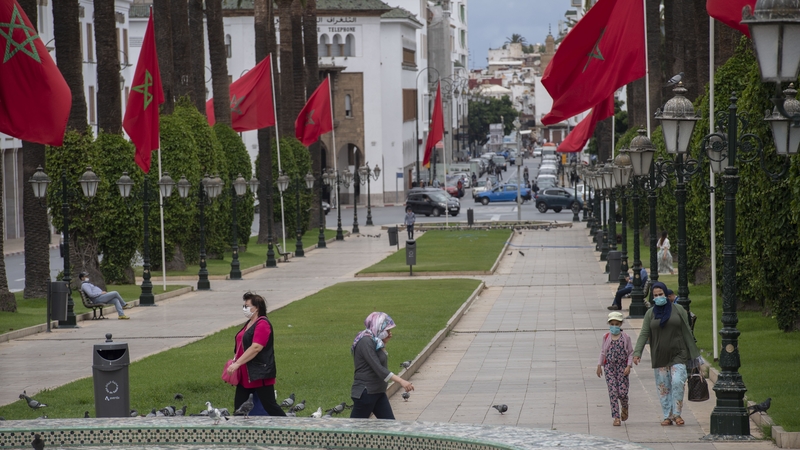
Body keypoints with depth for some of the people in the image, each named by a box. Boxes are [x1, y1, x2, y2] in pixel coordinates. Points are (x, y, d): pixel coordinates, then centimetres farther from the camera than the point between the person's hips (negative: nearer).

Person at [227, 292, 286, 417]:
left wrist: (237, 363, -24)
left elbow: (256, 347, -23)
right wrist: (234, 361, 10)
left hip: (260, 375, -10)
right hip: (246, 375, 10)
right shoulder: (249, 324, 17)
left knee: (270, 406, -8)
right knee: (239, 406, 8)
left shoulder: (262, 324, -14)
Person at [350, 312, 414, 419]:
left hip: (378, 393, 10)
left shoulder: (375, 342, 12)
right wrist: (401, 381, -29)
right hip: (365, 393, -10)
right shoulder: (366, 342, -18)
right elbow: (378, 368, -26)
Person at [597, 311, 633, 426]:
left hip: (622, 367, -1)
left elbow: (630, 352, 2)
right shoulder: (606, 337, 5)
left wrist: (628, 366, -8)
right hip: (609, 367, 1)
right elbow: (603, 352, 13)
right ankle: (616, 417, -3)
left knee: (622, 392, -7)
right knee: (613, 392, -5)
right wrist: (599, 366, 8)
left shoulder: (625, 337, 0)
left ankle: (625, 408, 26)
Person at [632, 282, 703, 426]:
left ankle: (677, 413, -4)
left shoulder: (678, 310, 2)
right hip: (659, 357, 2)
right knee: (663, 387, 3)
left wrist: (693, 354, 1)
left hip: (678, 355, -2)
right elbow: (644, 334, -1)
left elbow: (687, 332, 3)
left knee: (677, 382, -15)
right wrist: (637, 352, -14)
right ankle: (667, 416, 9)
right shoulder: (650, 313, 6)